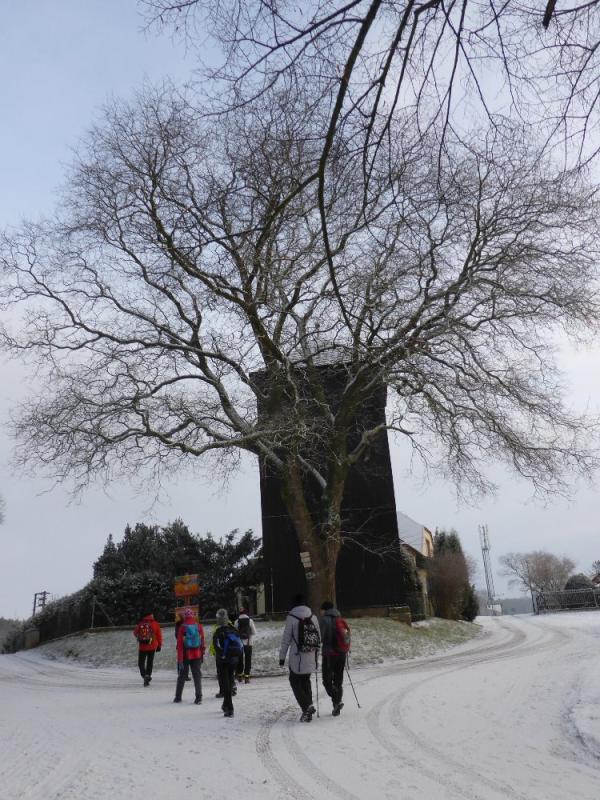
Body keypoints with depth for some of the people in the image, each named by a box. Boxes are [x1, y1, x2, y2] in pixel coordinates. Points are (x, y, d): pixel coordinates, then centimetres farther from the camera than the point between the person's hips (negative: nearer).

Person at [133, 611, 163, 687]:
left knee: (141, 663, 8)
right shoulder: (155, 624, -6)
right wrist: (159, 645, 10)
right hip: (152, 647, 0)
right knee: (150, 663, 14)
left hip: (142, 647, 0)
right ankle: (148, 675, 9)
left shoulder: (140, 624, -6)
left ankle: (144, 675, -13)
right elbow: (159, 635, -2)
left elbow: (135, 633, 9)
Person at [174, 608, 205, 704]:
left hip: (185, 655, -1)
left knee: (182, 676, 14)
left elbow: (180, 644, -10)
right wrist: (202, 655, 14)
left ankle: (178, 697, 21)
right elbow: (202, 642, 4)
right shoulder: (199, 626, -2)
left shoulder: (182, 627, -10)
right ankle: (198, 697, 0)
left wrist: (179, 659, -7)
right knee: (197, 676, 7)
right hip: (197, 655, 1)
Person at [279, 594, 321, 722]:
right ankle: (308, 705, 16)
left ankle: (307, 706, -9)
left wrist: (282, 656, 1)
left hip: (297, 657, -4)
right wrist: (316, 652, 21)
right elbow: (318, 637, 10)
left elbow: (286, 639, -6)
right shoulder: (313, 617, 5)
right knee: (306, 680, 19)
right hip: (311, 658, 4)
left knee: (295, 682, 7)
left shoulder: (291, 618, -8)